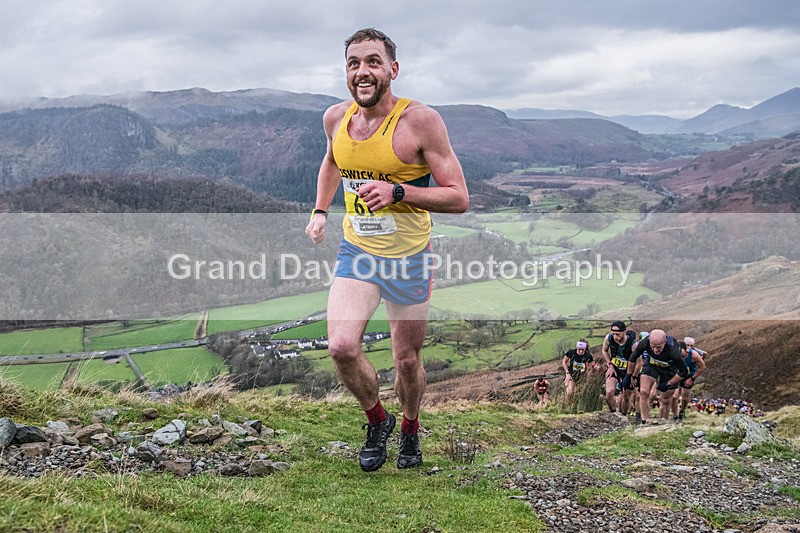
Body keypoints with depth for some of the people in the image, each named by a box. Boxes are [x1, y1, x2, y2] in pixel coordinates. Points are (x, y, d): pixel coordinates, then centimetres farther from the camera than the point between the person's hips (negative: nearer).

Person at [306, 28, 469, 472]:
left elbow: (459, 198, -16)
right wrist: (320, 210, 13)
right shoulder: (336, 118, -1)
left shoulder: (420, 120, -17)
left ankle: (410, 431, 41)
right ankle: (377, 420, 14)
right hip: (356, 252, 3)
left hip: (409, 258, -3)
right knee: (341, 347, -16)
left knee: (407, 360, 10)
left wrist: (397, 192, -27)